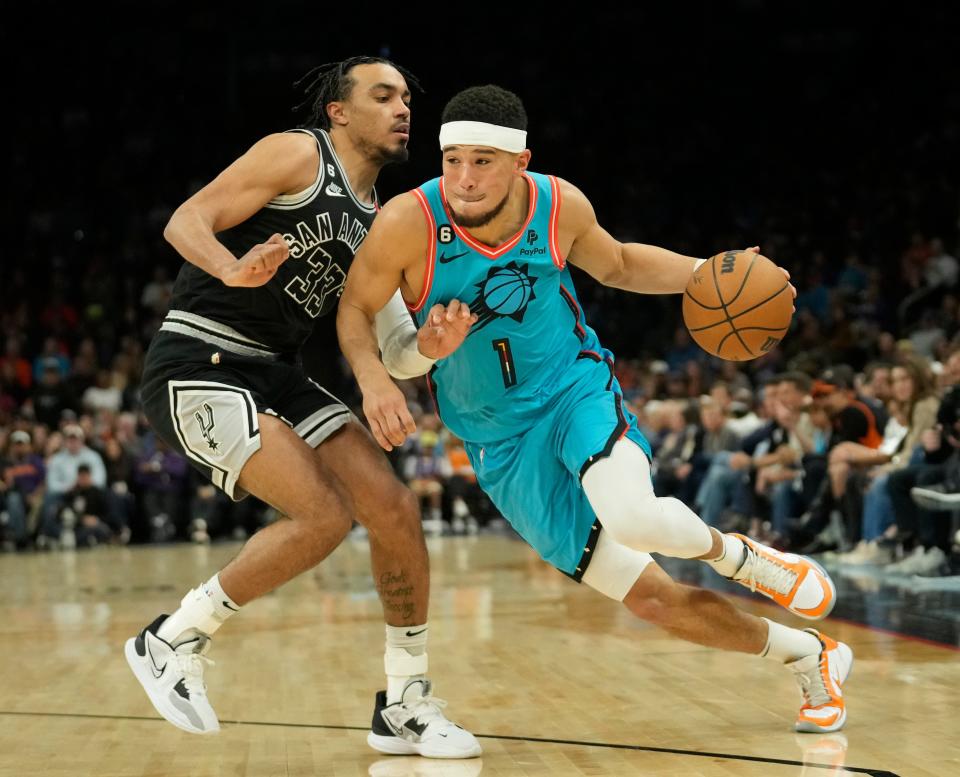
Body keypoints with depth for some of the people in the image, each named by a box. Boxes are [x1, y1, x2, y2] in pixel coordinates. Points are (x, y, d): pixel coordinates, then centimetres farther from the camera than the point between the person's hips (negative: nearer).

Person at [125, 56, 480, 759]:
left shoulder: (378, 220, 15)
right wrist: (233, 270, -35)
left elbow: (377, 345, 11)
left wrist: (426, 347, -12)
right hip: (198, 364, -8)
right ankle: (174, 642, -3)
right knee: (325, 516, -21)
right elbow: (186, 221, -13)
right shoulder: (298, 153, -6)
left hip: (276, 375, 8)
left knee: (396, 509, -2)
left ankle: (407, 707, 11)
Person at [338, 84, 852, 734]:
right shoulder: (410, 223, -20)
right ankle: (811, 657, 21)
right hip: (502, 444, 0)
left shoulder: (560, 205, -11)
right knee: (652, 598, -1)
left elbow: (617, 265, 9)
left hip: (576, 388, 0)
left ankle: (734, 555, 0)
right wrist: (373, 377, -27)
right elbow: (354, 308, -7)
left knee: (634, 519, -35)